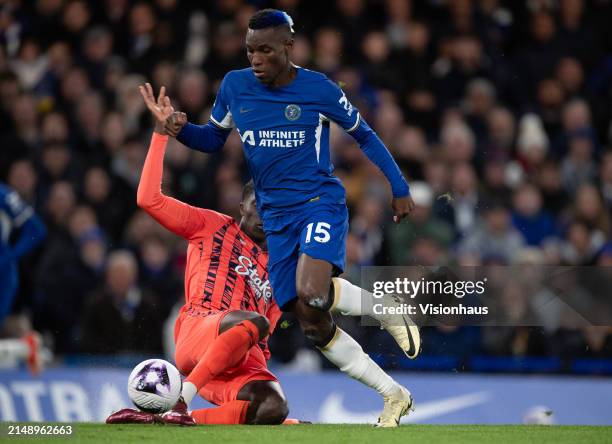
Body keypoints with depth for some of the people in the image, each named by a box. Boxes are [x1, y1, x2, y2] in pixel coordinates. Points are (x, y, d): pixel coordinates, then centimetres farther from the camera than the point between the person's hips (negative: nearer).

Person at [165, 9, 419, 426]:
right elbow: (214, 138, 17)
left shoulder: (319, 89, -5)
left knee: (311, 293, -32)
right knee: (313, 325, -3)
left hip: (320, 203, -4)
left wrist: (400, 188, 7)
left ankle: (389, 310, -2)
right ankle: (394, 396, 10)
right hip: (277, 217, 5)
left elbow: (365, 135, 7)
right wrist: (181, 129, -4)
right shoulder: (234, 87, 4)